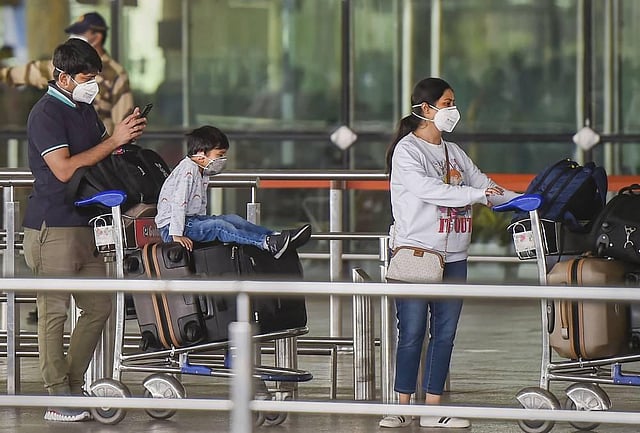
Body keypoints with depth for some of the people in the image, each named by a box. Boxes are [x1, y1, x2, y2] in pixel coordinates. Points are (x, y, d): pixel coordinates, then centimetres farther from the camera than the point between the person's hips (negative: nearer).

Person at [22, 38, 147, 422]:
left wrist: (127, 134, 4)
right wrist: (114, 140, -18)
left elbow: (101, 156, 25)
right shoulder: (46, 113, -12)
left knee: (99, 306, 10)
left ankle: (74, 385, 19)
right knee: (54, 311, -5)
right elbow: (64, 169, -21)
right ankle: (59, 399, -3)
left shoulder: (85, 109, 15)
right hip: (53, 227, -9)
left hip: (85, 224, 9)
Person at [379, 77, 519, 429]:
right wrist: (475, 194, -23)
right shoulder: (407, 149, -4)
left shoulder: (454, 153, 17)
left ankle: (433, 409, 8)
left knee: (445, 333, 4)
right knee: (411, 333, -6)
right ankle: (403, 407, 0)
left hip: (453, 257, 7)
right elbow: (426, 188, -19)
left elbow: (484, 186, 13)